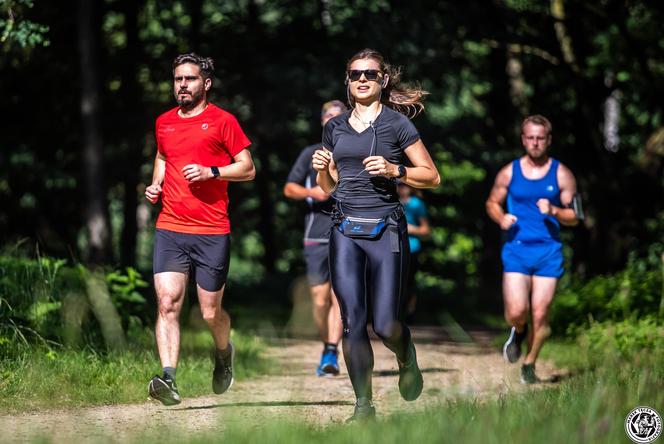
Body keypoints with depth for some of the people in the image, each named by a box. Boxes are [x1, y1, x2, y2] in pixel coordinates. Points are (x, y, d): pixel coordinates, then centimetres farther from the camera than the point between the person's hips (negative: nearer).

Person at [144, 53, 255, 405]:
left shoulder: (222, 121, -1)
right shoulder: (164, 122, 13)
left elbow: (248, 169, 1)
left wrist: (211, 172, -14)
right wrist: (156, 183, 12)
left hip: (212, 233, -3)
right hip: (169, 229, 3)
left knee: (210, 312, 5)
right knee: (168, 303, -13)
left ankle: (224, 352, 38)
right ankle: (168, 380, -19)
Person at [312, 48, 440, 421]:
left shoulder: (397, 124, 1)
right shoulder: (335, 128, 14)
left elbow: (433, 177, 1)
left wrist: (394, 170, -13)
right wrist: (321, 168, 1)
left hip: (385, 230, -4)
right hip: (345, 232, 4)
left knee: (385, 323, -6)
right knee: (352, 320, -6)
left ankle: (406, 358, 29)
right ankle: (363, 405, 0)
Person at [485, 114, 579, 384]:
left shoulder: (561, 174, 3)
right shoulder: (509, 173, 5)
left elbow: (574, 217, 5)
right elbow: (492, 203, 17)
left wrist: (553, 211, -16)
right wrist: (501, 218, -5)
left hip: (549, 252, 0)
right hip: (516, 250, 0)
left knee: (540, 315, -1)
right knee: (516, 312, -13)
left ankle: (529, 364, 20)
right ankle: (518, 332, 24)